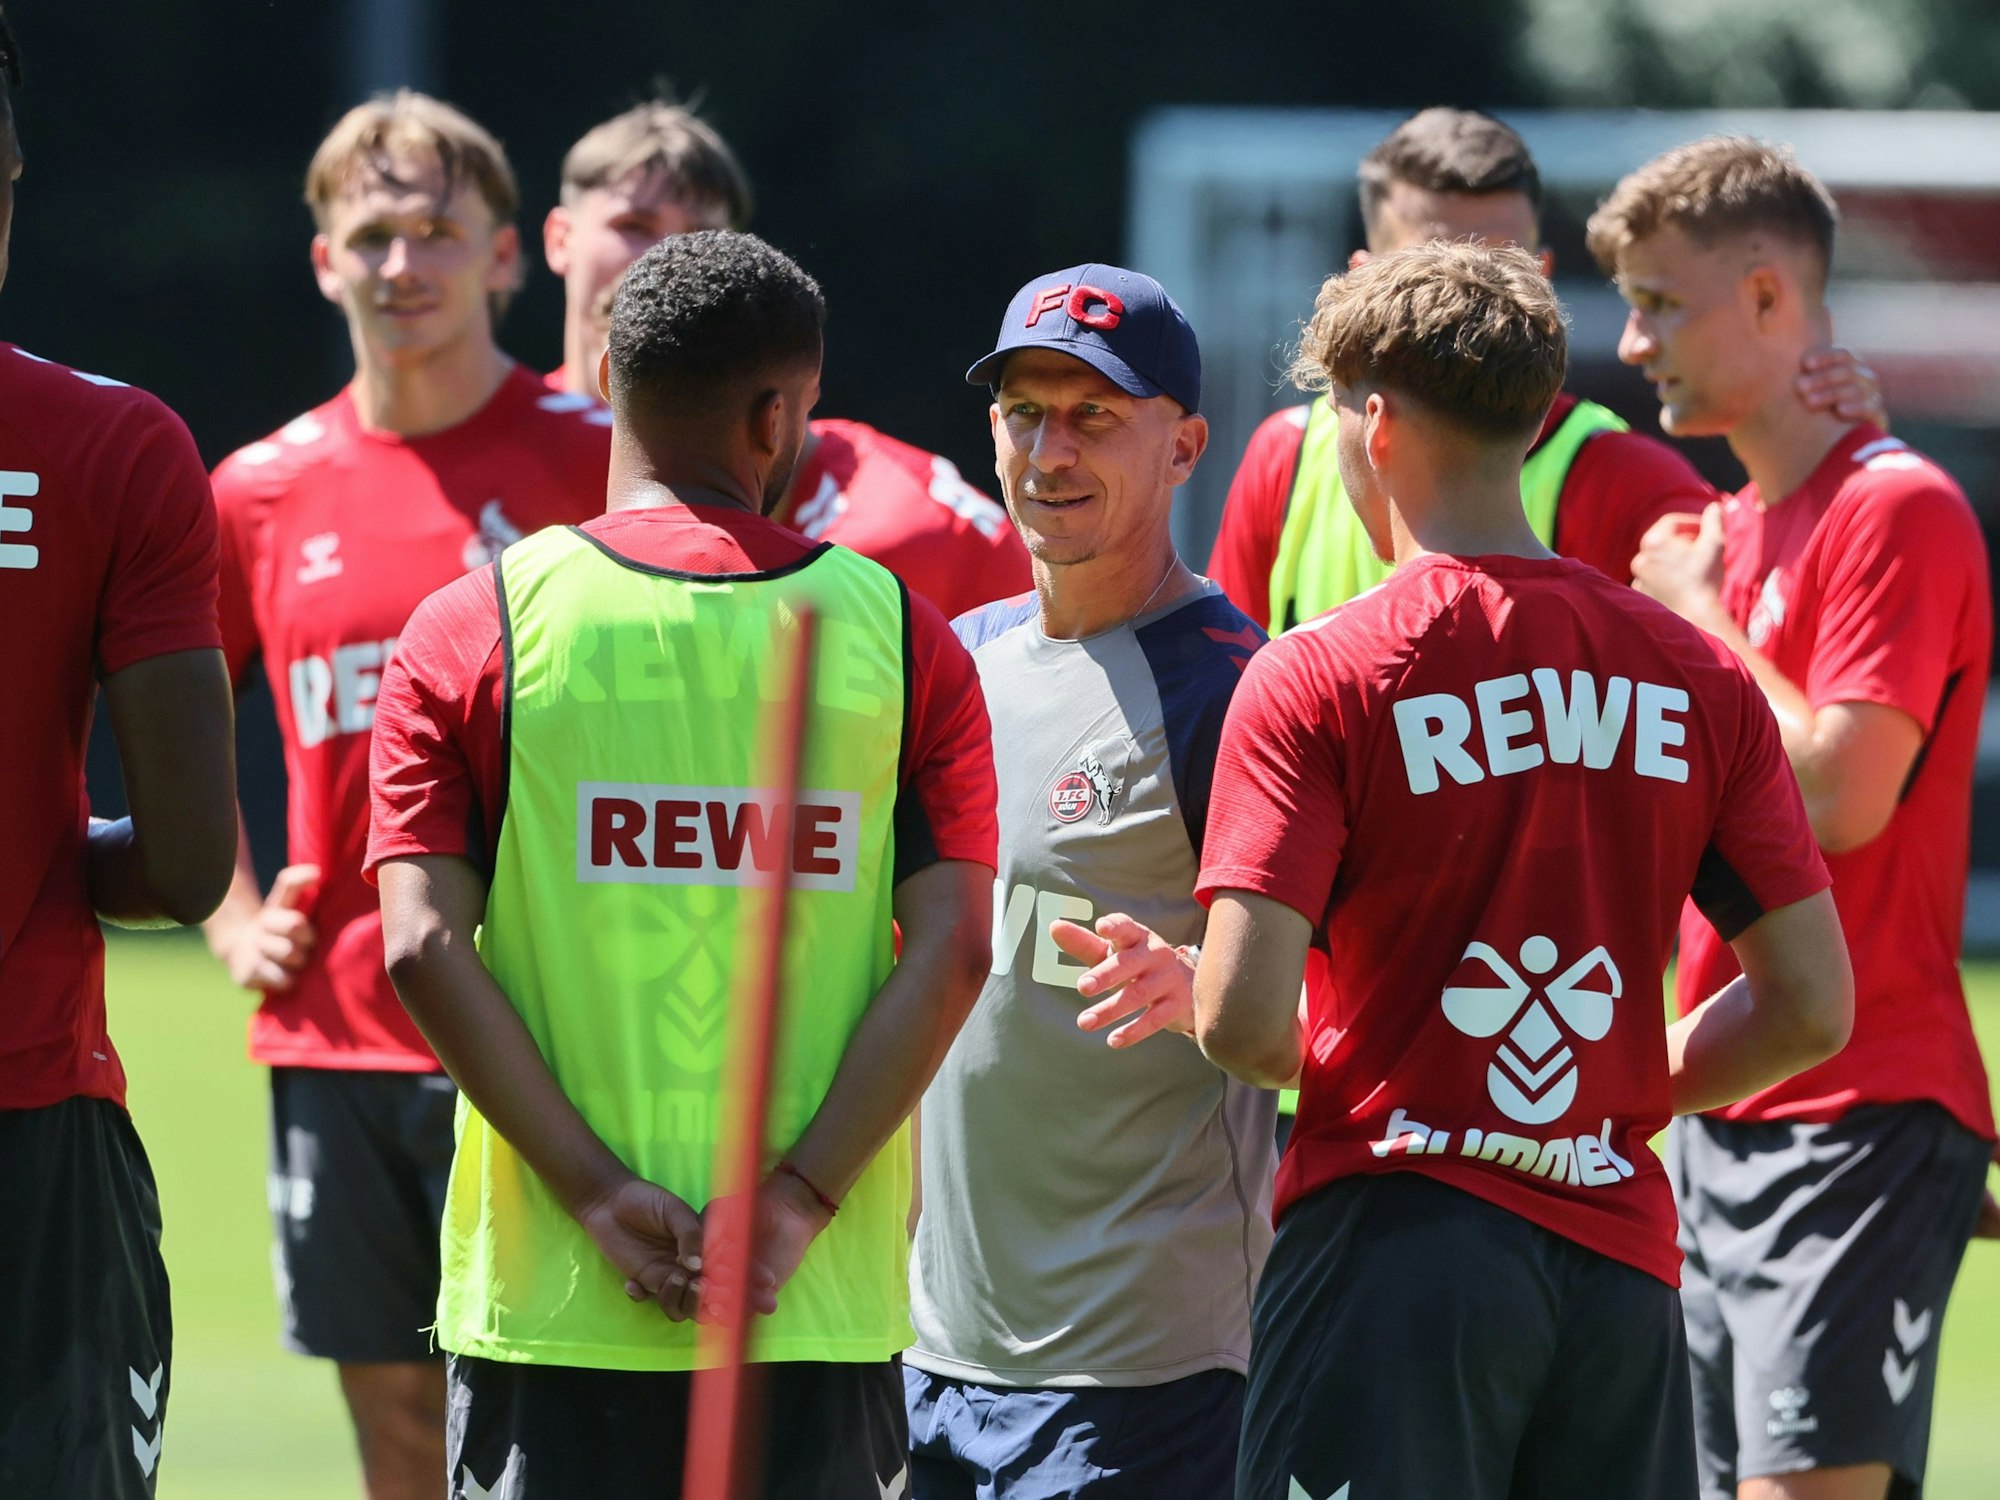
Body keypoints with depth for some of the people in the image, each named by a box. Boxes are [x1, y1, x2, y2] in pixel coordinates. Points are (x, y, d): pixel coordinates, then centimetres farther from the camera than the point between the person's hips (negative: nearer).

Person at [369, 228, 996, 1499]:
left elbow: (425, 949, -7)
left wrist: (602, 1195, -9)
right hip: (827, 1306, 1)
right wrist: (800, 1198, -8)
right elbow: (950, 952, -5)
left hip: (550, 1300, -1)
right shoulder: (901, 640, 3)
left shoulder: (473, 633, 1)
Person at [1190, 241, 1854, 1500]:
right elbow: (1812, 1006, 5)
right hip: (1622, 1258, 4)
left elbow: (1243, 1021, -15)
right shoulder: (1699, 678, 6)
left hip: (1397, 1242, -4)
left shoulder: (1316, 680, -7)